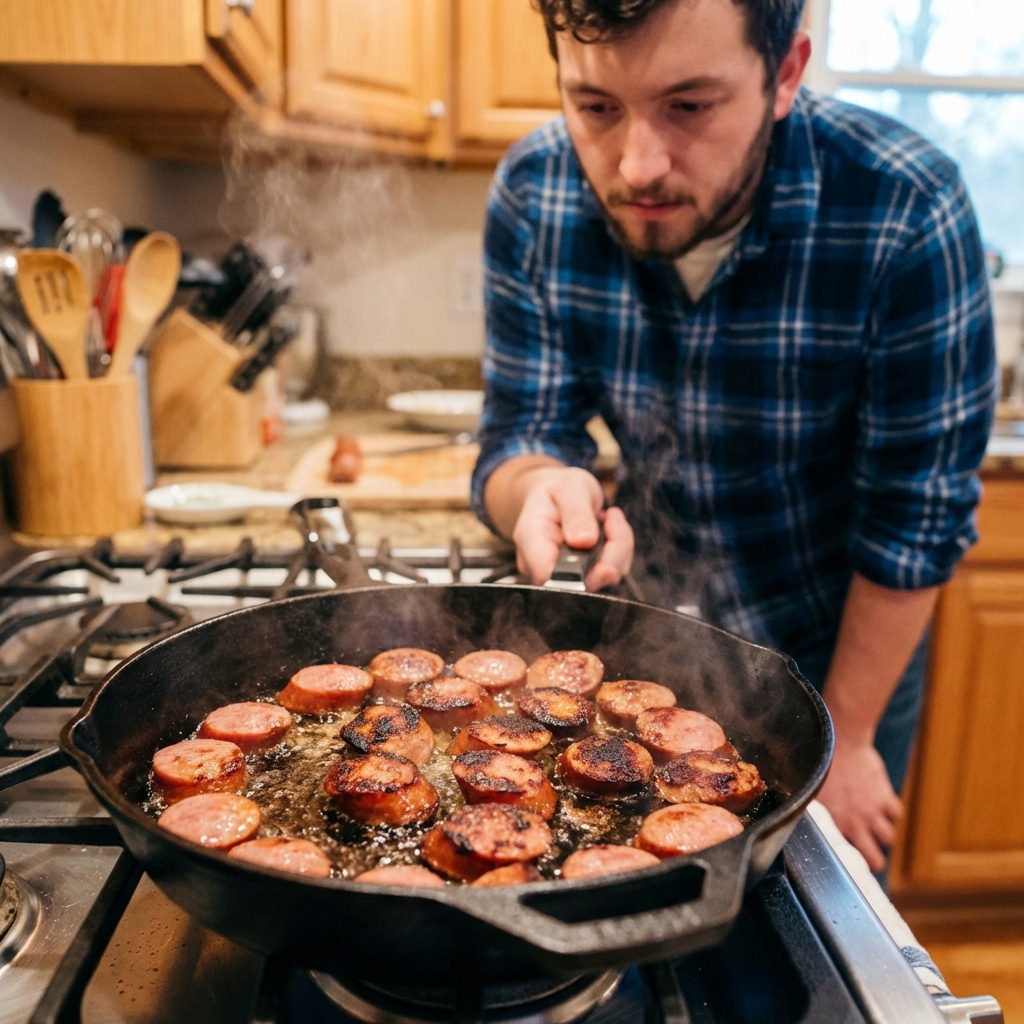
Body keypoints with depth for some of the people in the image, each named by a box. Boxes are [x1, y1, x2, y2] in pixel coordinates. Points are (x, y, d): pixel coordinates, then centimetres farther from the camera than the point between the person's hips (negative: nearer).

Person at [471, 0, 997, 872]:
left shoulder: (910, 214, -28)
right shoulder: (534, 194, -19)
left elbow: (916, 520, -20)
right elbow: (519, 437, -14)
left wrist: (844, 740, -10)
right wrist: (541, 488, -38)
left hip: (840, 650, -2)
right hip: (648, 636, 3)